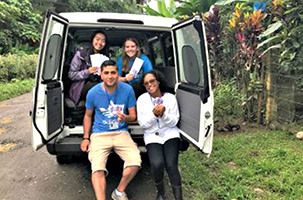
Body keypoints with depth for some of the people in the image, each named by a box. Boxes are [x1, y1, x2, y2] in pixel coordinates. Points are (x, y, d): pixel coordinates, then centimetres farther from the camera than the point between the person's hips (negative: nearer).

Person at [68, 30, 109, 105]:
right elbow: (71, 75, -3)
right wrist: (87, 72, -17)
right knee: (94, 85, -33)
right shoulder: (81, 54, -1)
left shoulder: (105, 57, 13)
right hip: (80, 91, -3)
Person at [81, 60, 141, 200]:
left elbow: (133, 116, 3)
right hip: (100, 134, 0)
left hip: (121, 133, 1)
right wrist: (85, 138, 5)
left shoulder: (127, 90, -5)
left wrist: (126, 118, -21)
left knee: (135, 162, -21)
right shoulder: (93, 92, -4)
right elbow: (88, 115, 12)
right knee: (97, 169, -23)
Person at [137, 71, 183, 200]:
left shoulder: (170, 97, -1)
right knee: (157, 164, -24)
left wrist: (163, 114, -21)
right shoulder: (142, 99, -1)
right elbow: (143, 124, -3)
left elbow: (174, 122, -2)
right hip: (152, 136, 0)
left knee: (171, 165, -21)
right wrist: (154, 114, -20)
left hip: (170, 134, 0)